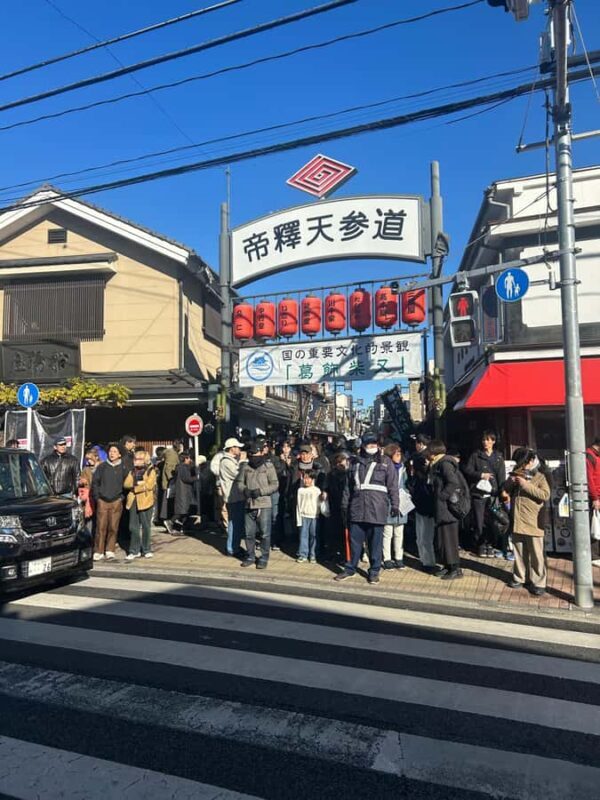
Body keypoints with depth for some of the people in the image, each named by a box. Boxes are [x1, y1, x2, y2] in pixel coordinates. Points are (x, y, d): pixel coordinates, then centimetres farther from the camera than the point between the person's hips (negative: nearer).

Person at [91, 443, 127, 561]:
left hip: (116, 502, 0)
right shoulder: (102, 466, 5)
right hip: (102, 501, 0)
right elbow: (95, 482, 8)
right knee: (101, 527, -2)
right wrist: (96, 497, 2)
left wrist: (122, 497, 4)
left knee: (113, 527, 1)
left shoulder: (123, 468, 5)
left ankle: (110, 551, 11)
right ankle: (98, 552, 6)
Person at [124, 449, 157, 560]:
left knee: (146, 526, 3)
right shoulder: (132, 471, 16)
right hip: (133, 501, 5)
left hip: (145, 501, -5)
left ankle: (147, 550, 13)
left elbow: (149, 485, -13)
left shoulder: (150, 471, -1)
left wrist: (134, 487, -9)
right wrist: (138, 483, -12)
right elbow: (126, 484, 2)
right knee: (133, 527, 5)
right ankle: (134, 551, 13)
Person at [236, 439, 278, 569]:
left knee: (265, 534, 2)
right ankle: (250, 556, 29)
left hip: (264, 505, -4)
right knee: (249, 533, 13)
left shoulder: (268, 466, -5)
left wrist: (260, 491, -17)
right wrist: (244, 490, -10)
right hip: (249, 505, 4)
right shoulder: (245, 466, 5)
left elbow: (275, 485, -6)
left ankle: (264, 558, 17)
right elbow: (239, 482, 11)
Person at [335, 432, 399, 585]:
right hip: (357, 506, 3)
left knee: (376, 541, 4)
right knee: (355, 539, 8)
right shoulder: (357, 462, 13)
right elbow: (350, 484, 16)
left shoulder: (385, 462, 3)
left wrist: (394, 505, -6)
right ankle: (350, 568, 20)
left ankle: (374, 571, 16)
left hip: (377, 508, -3)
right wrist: (345, 503, 14)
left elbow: (393, 485, -1)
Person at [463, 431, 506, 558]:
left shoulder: (498, 457, 13)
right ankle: (480, 546, 9)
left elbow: (502, 476, 7)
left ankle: (490, 545, 9)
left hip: (492, 493, 1)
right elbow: (467, 470, 3)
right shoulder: (475, 455, 9)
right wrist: (481, 475, -10)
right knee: (479, 521, -2)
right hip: (478, 492, -1)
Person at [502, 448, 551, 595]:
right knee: (519, 552, 15)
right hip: (517, 521, 6)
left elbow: (546, 495, -17)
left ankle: (538, 582, 9)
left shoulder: (541, 476, -5)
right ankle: (520, 578, 26)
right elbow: (505, 490, 14)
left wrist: (526, 485, -21)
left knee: (536, 554, 0)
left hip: (533, 522, -6)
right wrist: (511, 480, -6)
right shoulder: (517, 473, 13)